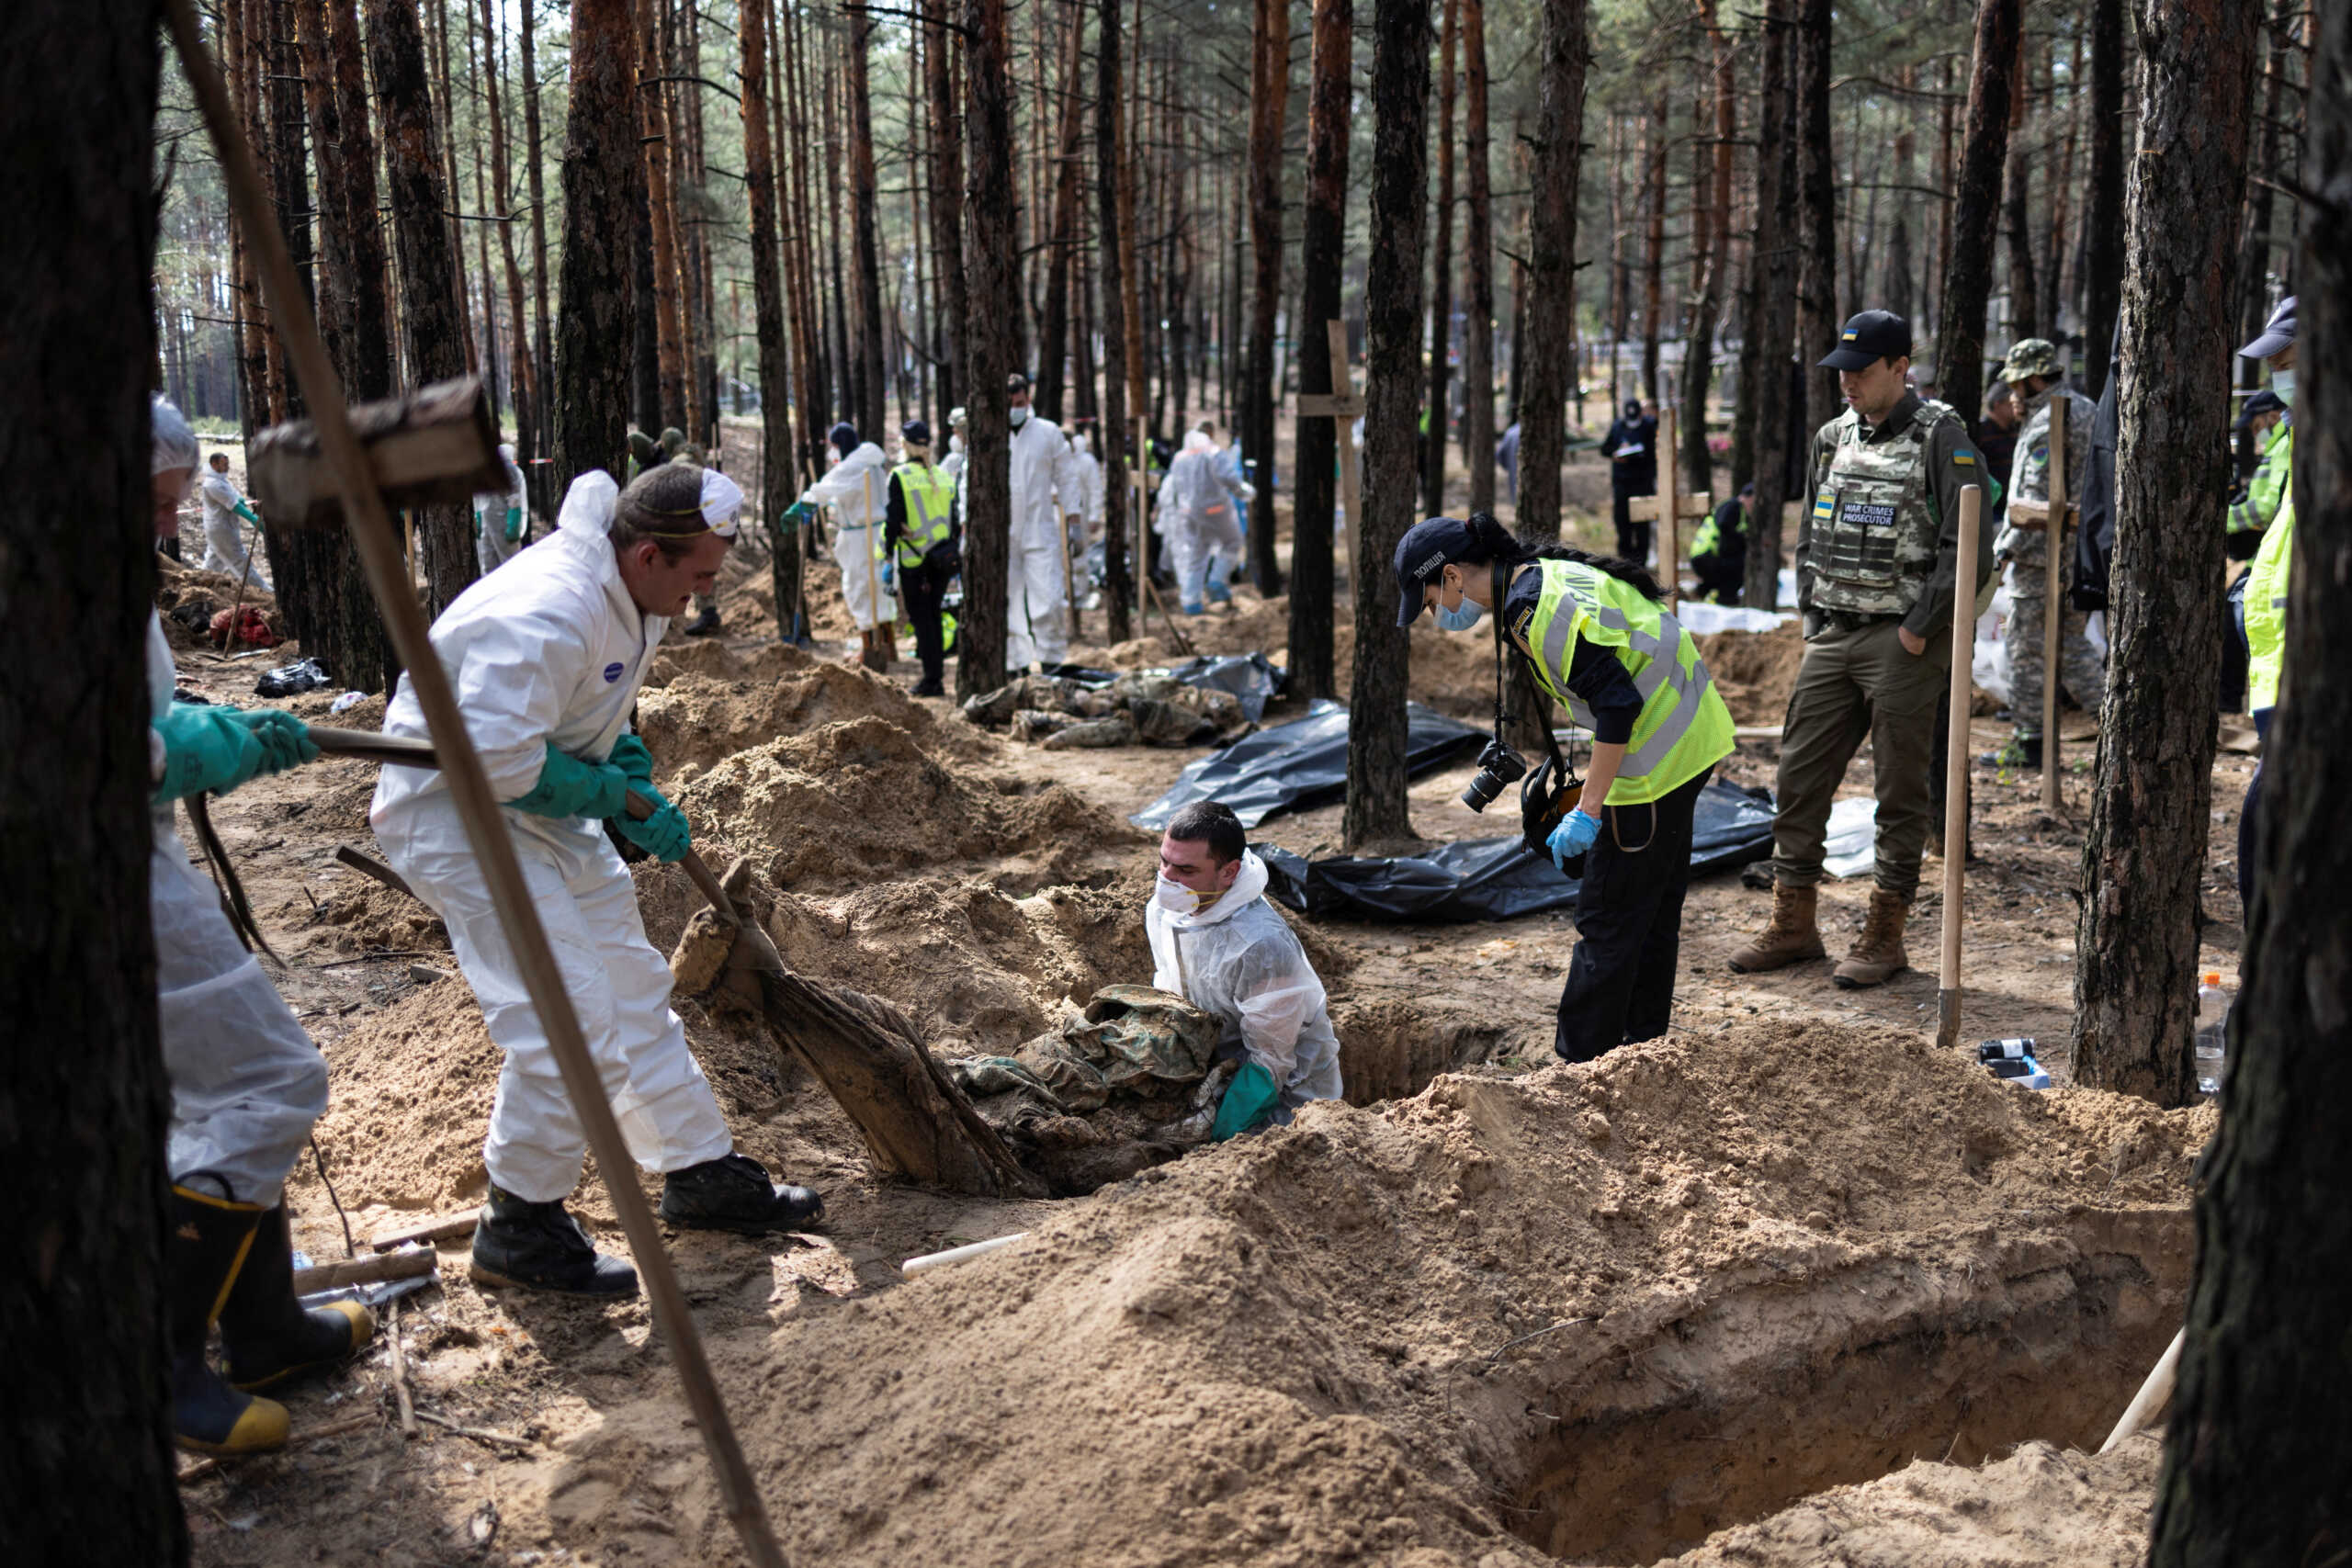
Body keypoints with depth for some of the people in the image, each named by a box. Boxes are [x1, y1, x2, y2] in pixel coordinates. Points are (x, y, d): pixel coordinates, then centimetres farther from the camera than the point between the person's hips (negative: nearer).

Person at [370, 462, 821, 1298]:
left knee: (632, 987, 14)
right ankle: (519, 1228, 3)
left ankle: (703, 1173, 28)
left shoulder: (630, 595, 1)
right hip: (453, 812, -10)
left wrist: (623, 750, -1)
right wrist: (615, 795, -22)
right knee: (568, 1016, -15)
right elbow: (496, 760, -34)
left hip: (544, 805, 10)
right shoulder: (547, 616, -31)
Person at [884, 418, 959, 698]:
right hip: (943, 557, 5)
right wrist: (956, 556, 19)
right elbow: (955, 520, 12)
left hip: (913, 559, -5)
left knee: (921, 618, 1)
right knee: (933, 616, 15)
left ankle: (933, 680, -2)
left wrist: (888, 556, -2)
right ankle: (937, 673, 17)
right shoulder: (943, 476, 8)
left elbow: (894, 520, -9)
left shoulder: (900, 476, -7)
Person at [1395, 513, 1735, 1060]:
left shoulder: (1536, 610, -20)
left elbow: (1619, 702, -26)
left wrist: (1588, 812, -23)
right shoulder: (1547, 576, 11)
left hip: (1657, 753, -11)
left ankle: (1578, 1062, 5)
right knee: (1654, 909, 17)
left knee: (1608, 918, -3)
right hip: (1690, 735, 11)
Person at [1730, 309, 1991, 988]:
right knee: (1799, 778, 7)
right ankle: (1792, 925, 18)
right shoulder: (1833, 437, 12)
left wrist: (1918, 631, -14)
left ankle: (1885, 937, 10)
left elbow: (1970, 550, -14)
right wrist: (1811, 615, 10)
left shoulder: (1941, 438, -8)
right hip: (1831, 637, 7)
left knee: (1900, 793, 1)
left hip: (1903, 644, -7)